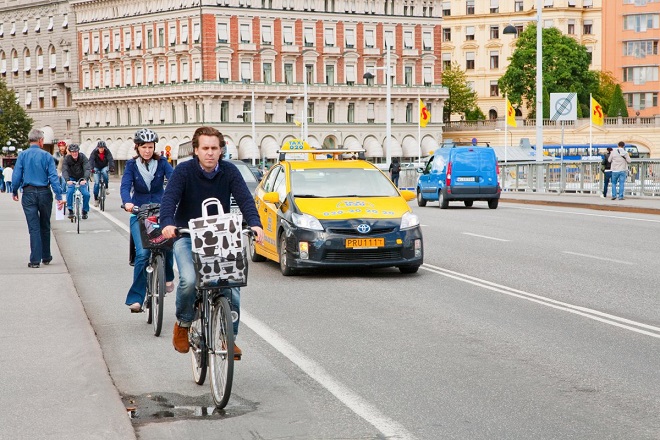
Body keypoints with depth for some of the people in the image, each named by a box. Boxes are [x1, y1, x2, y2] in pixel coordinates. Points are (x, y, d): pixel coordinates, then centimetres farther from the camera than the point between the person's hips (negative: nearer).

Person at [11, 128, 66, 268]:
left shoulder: (22, 155, -2)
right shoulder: (46, 156, -5)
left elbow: (16, 176, -3)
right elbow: (53, 177, -9)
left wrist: (14, 192, 11)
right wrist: (59, 196, -11)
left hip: (29, 193, 0)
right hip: (44, 193, 0)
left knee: (34, 228, 1)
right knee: (45, 227, 15)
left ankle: (35, 260, -2)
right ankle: (46, 257, 25)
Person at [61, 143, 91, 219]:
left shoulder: (83, 157, -19)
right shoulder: (67, 158, -18)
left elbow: (87, 169, -30)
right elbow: (64, 170, -30)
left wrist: (85, 179, -48)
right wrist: (67, 180, -48)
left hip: (81, 179, 0)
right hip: (71, 178, 0)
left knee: (86, 194, -16)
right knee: (69, 191, -26)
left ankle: (85, 211, 7)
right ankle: (70, 211, -13)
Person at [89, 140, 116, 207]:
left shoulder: (107, 152, -17)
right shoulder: (94, 152, -18)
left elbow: (111, 160, -29)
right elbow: (91, 160, -29)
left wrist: (112, 168, -46)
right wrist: (91, 168, -46)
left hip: (104, 167, 0)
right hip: (97, 168, 0)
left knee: (104, 172, -35)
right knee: (96, 182, -12)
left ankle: (106, 187, -18)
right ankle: (96, 198, -3)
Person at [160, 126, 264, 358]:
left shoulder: (229, 171, -4)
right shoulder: (184, 171, -10)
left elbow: (244, 198, -15)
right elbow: (169, 198, -22)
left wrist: (255, 224, -34)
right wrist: (167, 224, -42)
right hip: (187, 237, -2)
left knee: (232, 285, -10)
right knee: (189, 280, -27)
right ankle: (183, 324, 1)